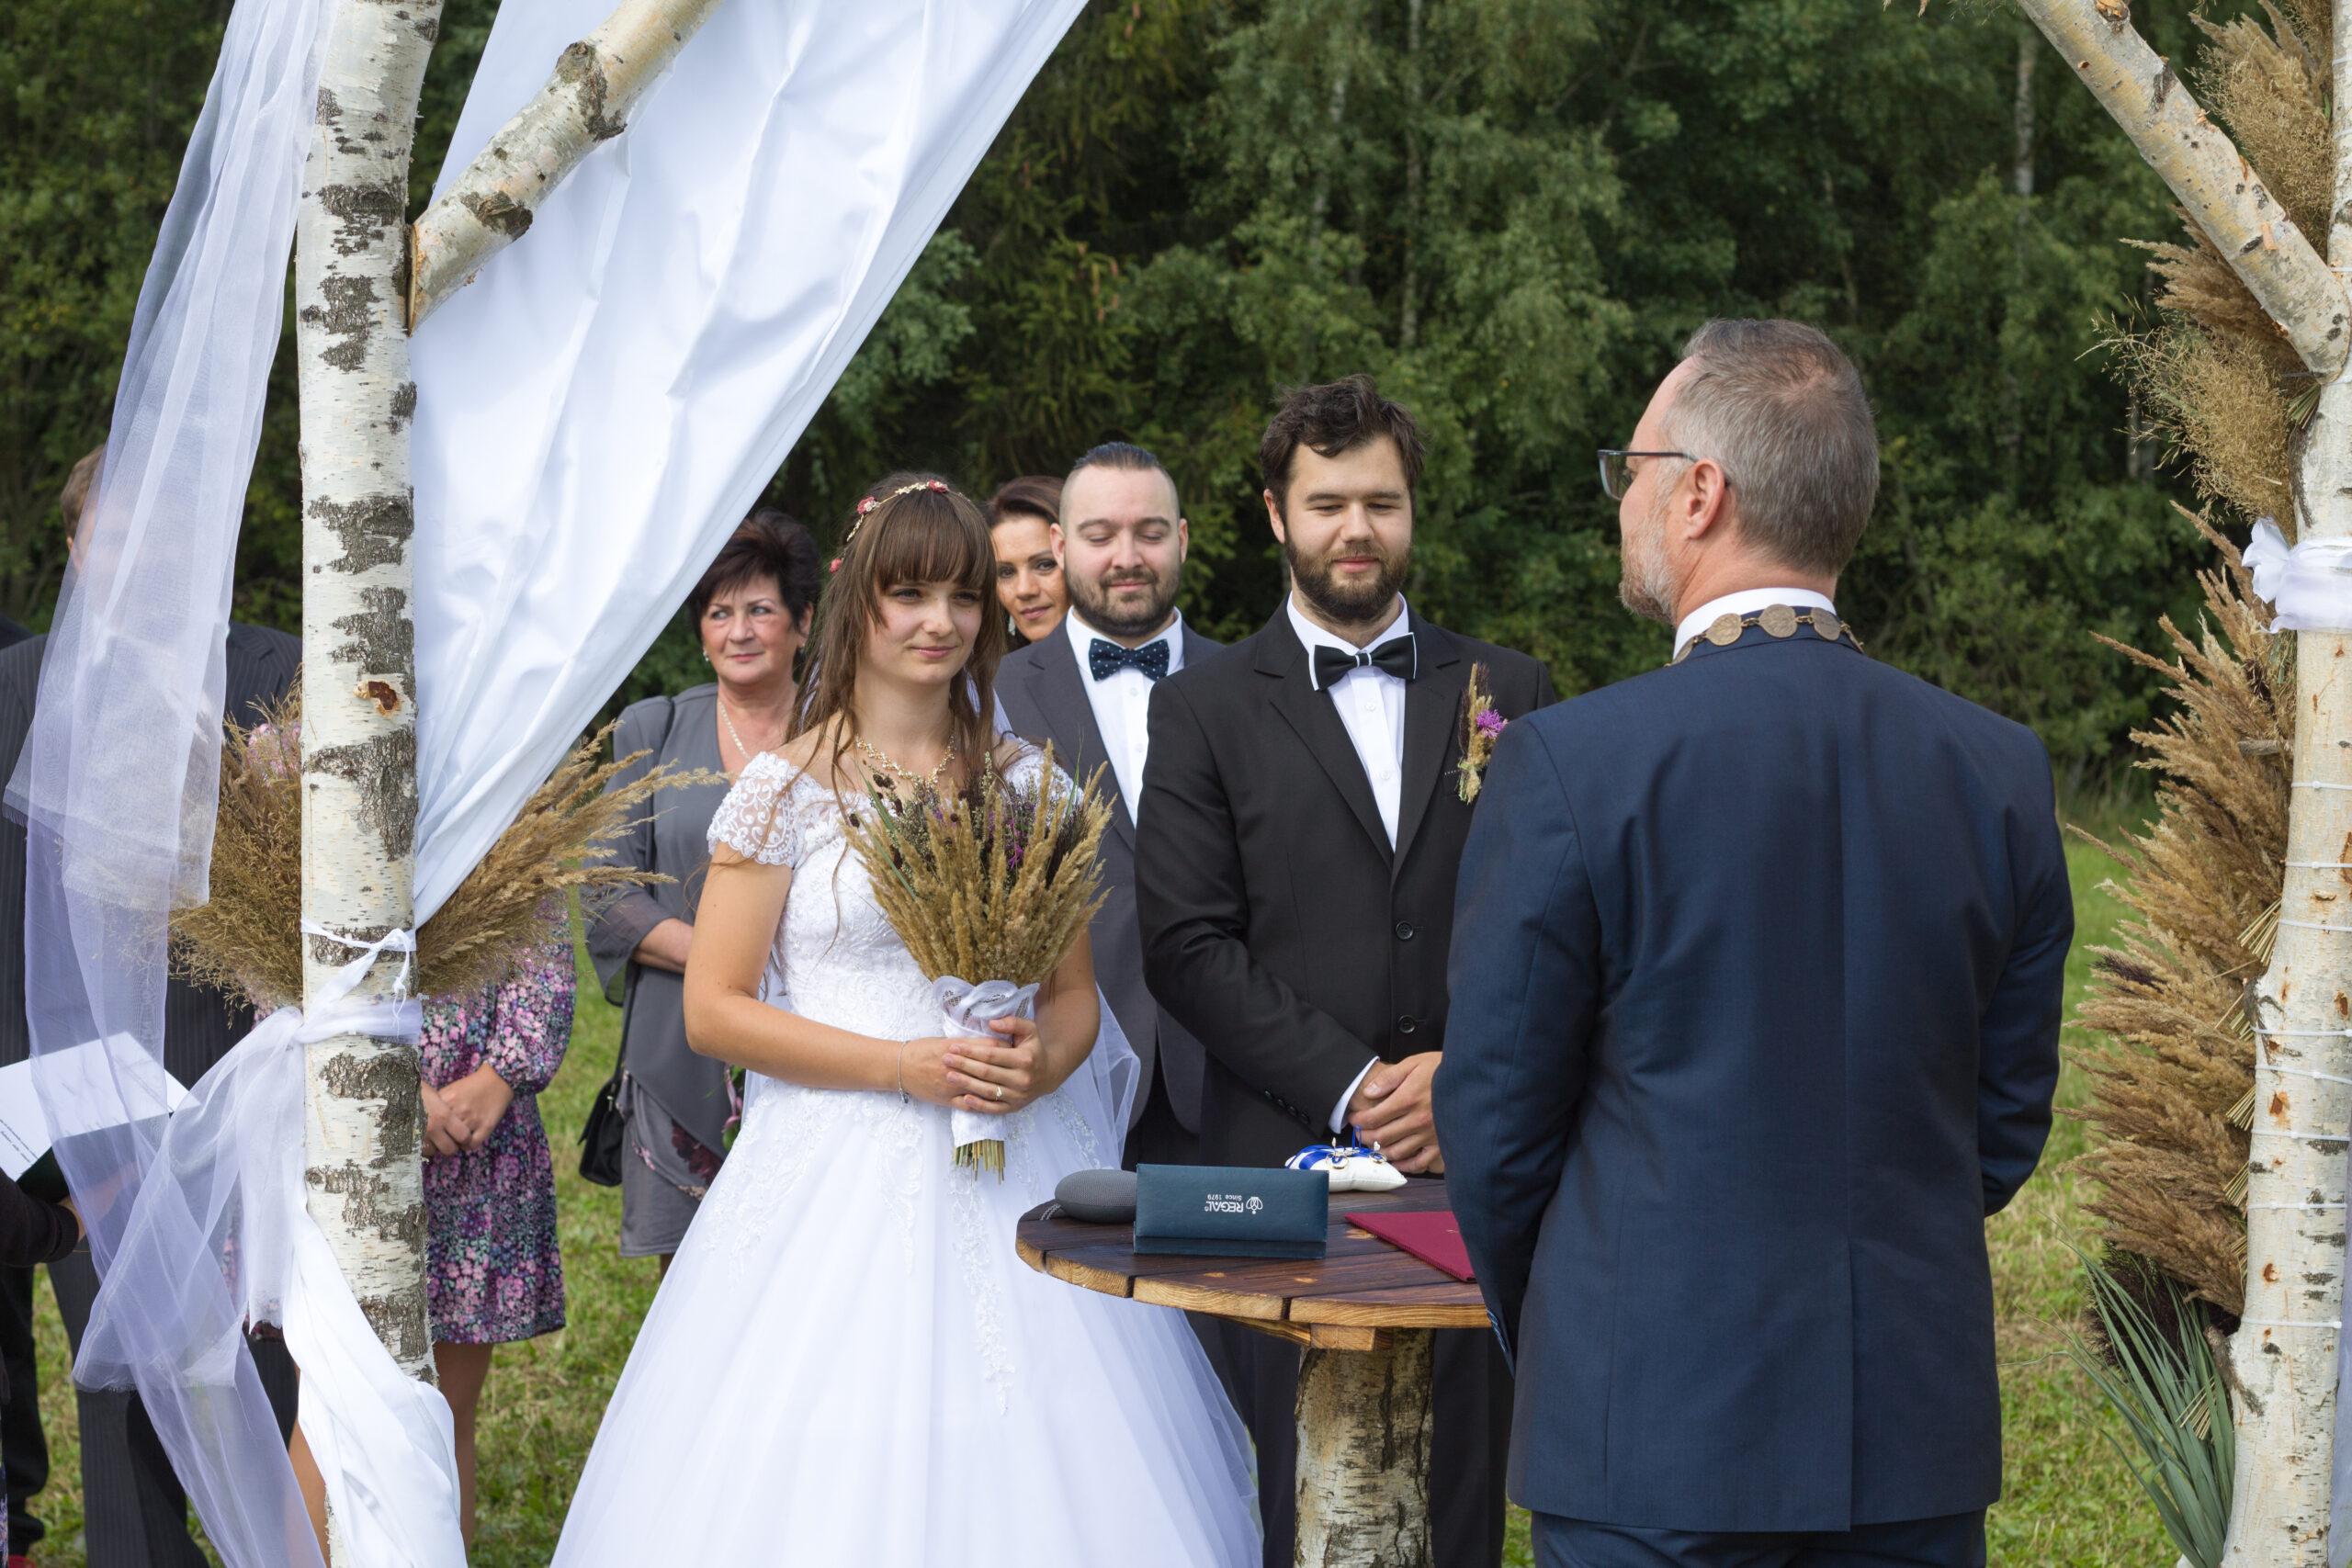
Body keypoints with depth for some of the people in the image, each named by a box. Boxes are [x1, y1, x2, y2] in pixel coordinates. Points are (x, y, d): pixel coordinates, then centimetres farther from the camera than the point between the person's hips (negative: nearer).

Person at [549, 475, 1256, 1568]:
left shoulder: (1024, 784, 10)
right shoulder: (787, 789, -1)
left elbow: (1075, 993, 14)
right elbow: (713, 1009, -4)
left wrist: (1042, 1058, -9)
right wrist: (901, 1066, -13)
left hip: (1012, 1180, 3)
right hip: (837, 1181, -3)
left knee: (1022, 1476, 0)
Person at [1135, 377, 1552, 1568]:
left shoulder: (1508, 691, 12)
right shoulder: (1205, 707, 6)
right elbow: (1188, 949, -2)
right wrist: (1352, 1088, -10)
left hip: (1473, 1157, 2)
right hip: (1289, 1161, -1)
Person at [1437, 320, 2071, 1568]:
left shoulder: (1570, 764, -12)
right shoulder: (2001, 771, 1)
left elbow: (1497, 1123, -5)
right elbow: (2007, 1126, 8)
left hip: (1656, 1427, -4)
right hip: (1921, 1432, 4)